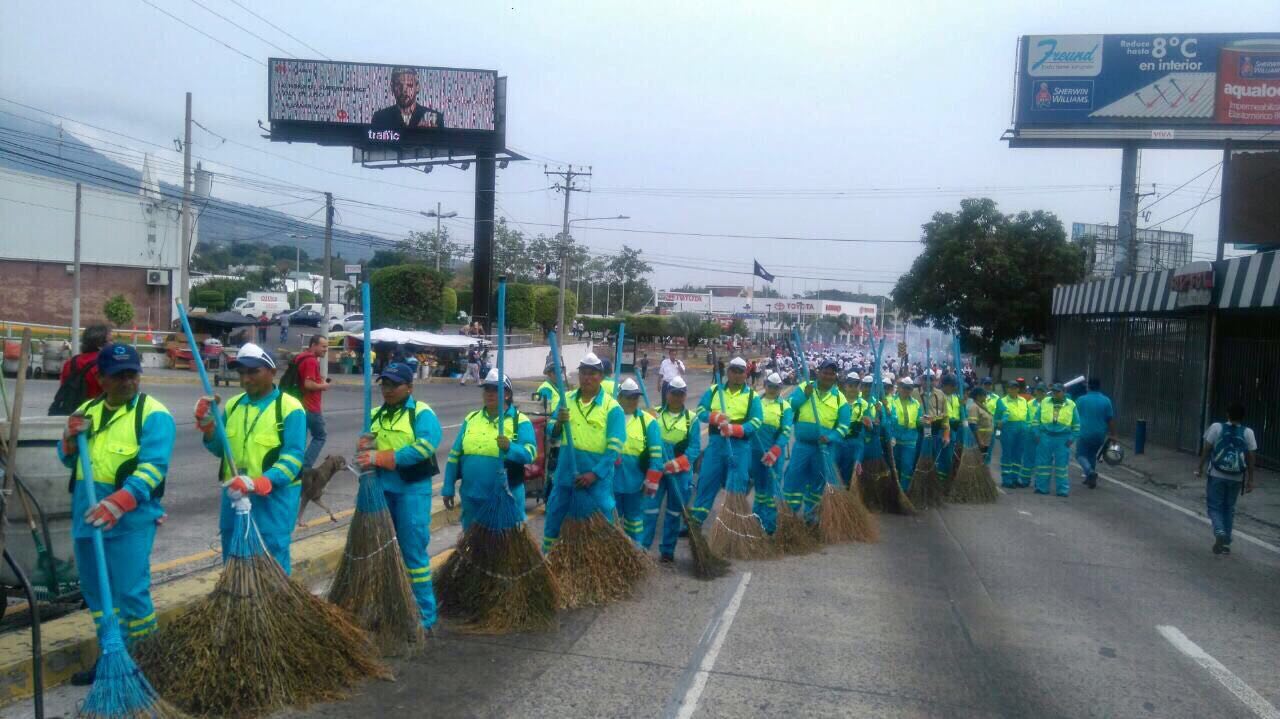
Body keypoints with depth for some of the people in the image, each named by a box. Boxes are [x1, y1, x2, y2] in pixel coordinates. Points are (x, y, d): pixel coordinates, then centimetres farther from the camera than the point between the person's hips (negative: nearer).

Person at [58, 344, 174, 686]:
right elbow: (69, 461, 19)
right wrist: (70, 438, -3)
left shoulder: (153, 414, -11)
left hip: (130, 518, -7)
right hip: (86, 514, 7)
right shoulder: (87, 411, 12)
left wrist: (117, 503, -34)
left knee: (129, 592, -4)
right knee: (95, 590, 16)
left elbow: (153, 467, -21)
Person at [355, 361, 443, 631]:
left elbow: (423, 448, -21)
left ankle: (425, 614, 7)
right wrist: (363, 448, -16)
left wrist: (379, 457, -25)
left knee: (413, 552, -3)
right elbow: (364, 449, 10)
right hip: (380, 489, 6)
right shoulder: (374, 415, 13)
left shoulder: (422, 413, -7)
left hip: (411, 490, -6)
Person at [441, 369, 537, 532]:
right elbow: (455, 455, 12)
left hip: (505, 498, -5)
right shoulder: (471, 419, 10)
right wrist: (448, 488, 9)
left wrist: (509, 447, -35)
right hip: (472, 497, 5)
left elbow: (530, 453, -16)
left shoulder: (520, 421, -4)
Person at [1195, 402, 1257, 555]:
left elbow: (1206, 449, -5)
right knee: (1229, 508, 15)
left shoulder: (1216, 427, -7)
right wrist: (1250, 480, 4)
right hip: (1236, 478, 2)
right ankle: (1226, 542, 17)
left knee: (1214, 506, 7)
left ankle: (1220, 533, -18)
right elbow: (1251, 458, -2)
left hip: (1217, 475, -2)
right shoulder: (1248, 432, -3)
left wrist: (1200, 467, 7)